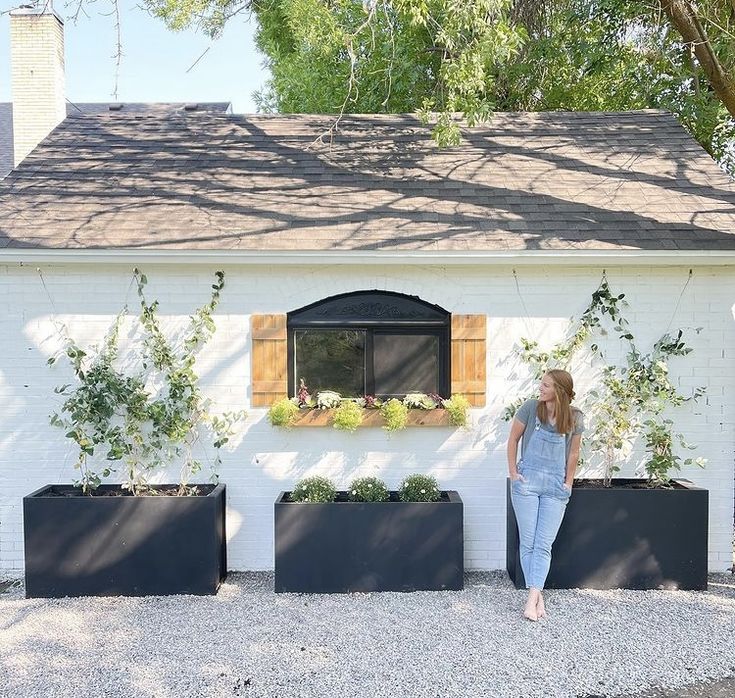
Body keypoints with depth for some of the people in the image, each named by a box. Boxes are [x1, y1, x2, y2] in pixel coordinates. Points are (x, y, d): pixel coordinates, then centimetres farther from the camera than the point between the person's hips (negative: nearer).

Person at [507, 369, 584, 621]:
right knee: (528, 542, 2)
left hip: (556, 487, 1)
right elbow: (513, 439, 3)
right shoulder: (530, 408, -5)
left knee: (544, 545, -2)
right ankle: (538, 596, 13)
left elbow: (573, 453, 10)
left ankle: (532, 598, 0)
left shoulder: (575, 418, -1)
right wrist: (513, 473, -2)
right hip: (527, 481, -1)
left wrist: (568, 483, 7)